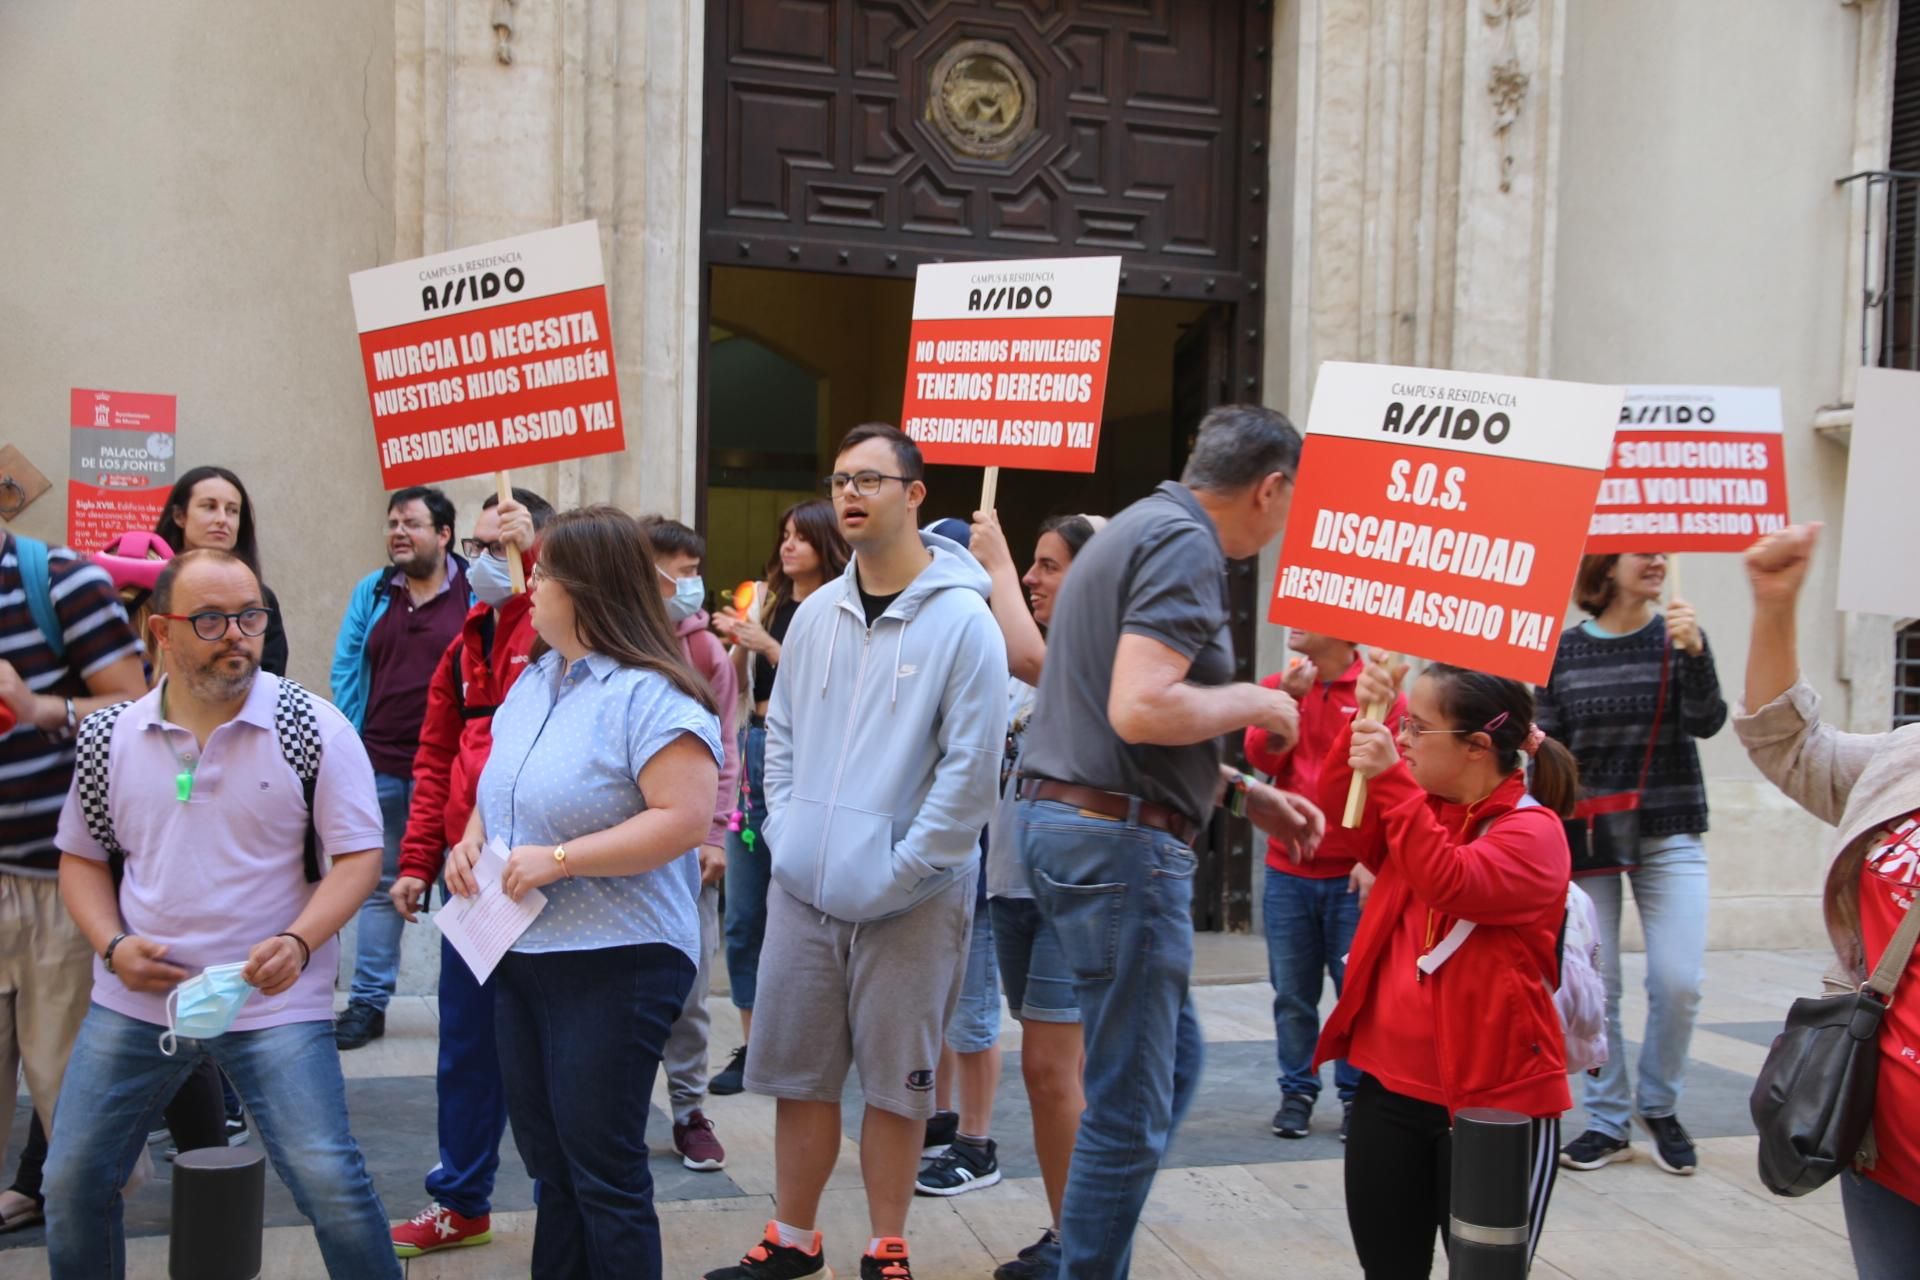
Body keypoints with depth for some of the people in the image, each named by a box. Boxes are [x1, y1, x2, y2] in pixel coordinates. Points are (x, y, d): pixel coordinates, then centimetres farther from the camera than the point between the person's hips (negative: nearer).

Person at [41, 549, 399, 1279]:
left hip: (273, 1003, -4)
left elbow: (358, 855, -9)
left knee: (330, 1182, -9)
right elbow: (81, 857, 13)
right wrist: (112, 945, -5)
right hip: (134, 1002, 4)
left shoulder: (314, 728, -10)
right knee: (73, 1183, 13)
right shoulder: (112, 738, 1)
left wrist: (298, 941, -24)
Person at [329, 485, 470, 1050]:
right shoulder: (372, 592, 9)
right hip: (379, 765, 4)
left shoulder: (475, 595, -3)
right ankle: (368, 1002, 18)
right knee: (379, 884, 11)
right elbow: (346, 668, 8)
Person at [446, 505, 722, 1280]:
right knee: (548, 1158, 19)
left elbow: (683, 820, -25)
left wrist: (559, 859, -24)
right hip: (521, 953, 9)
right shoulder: (534, 678, 10)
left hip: (613, 962, -9)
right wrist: (471, 837, 1)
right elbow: (501, 782, 22)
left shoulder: (649, 695, -18)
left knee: (602, 1170, 2)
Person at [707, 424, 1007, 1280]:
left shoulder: (962, 620, -10)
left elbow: (970, 769, -13)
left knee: (895, 1080, 7)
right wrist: (784, 833, 3)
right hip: (803, 889, 5)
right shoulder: (816, 614, 8)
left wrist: (899, 869, -14)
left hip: (910, 898, -5)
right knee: (798, 1072, 13)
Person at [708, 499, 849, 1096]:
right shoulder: (768, 602, 12)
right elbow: (736, 686, 16)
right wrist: (736, 642, -2)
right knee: (743, 916, 9)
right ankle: (752, 1044, 19)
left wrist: (767, 645, -15)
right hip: (755, 748, 7)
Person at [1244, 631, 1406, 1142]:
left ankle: (1356, 1095, 13)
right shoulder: (1278, 685, 8)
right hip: (1287, 873, 3)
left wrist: (1374, 860, -10)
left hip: (1352, 876, -3)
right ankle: (1297, 1091, 17)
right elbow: (1261, 759, -3)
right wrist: (1287, 699, -15)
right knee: (1292, 992, 6)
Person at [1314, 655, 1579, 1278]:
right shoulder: (1423, 807, 10)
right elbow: (1338, 812, 5)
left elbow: (1450, 884, -28)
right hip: (1388, 1085, 7)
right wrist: (1366, 719, -7)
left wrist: (1391, 782, -29)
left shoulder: (1534, 831, -13)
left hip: (1493, 1096, -6)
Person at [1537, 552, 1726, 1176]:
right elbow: (1548, 747, 4)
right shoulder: (1565, 649, 0)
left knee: (1678, 980, -5)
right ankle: (1608, 1122, 16)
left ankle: (1659, 1106, 19)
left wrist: (1695, 652, -25)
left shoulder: (1676, 637, 0)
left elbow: (1706, 723, -11)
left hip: (1669, 833, 0)